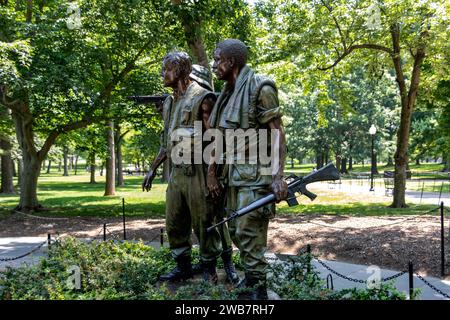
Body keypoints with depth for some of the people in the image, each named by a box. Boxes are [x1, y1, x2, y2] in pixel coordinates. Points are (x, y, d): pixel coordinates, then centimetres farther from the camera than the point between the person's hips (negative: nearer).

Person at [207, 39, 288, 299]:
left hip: (255, 173, -8)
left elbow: (277, 133, -14)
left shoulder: (260, 88, -10)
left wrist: (278, 176, -22)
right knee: (236, 230, 14)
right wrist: (212, 172, 14)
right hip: (233, 173, 9)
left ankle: (257, 290, 4)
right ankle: (251, 277, 29)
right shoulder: (226, 95, 14)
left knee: (249, 233, -7)